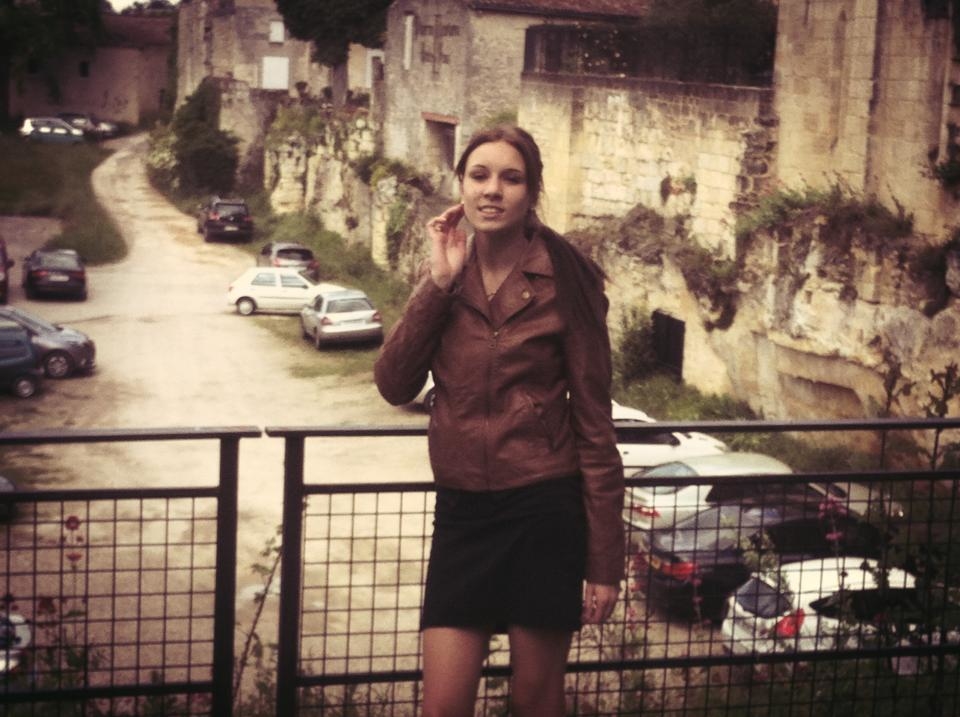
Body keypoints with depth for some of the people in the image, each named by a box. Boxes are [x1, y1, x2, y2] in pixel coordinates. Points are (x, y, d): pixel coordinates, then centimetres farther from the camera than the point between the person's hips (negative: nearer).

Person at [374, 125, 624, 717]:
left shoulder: (564, 280, -7)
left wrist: (605, 561, -8)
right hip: (462, 510, 4)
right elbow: (395, 385, -4)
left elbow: (594, 423, -7)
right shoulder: (446, 277, 7)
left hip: (545, 511, -3)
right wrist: (439, 283, -12)